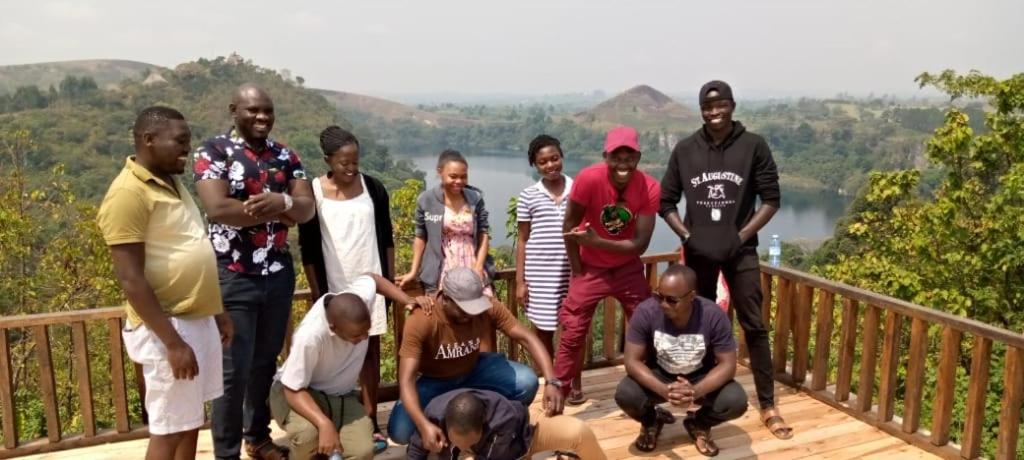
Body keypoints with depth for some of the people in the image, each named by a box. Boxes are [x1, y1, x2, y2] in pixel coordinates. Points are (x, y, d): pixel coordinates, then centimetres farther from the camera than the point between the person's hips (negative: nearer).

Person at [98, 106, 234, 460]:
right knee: (169, 430, 2)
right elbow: (131, 278, -21)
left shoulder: (171, 183, 11)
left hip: (198, 320, 9)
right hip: (168, 327, -9)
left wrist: (216, 311, 18)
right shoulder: (129, 193, -17)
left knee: (191, 422, 18)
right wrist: (172, 341, -23)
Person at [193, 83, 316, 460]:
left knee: (266, 362, 16)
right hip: (232, 277, -5)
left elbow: (307, 208, -1)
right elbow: (218, 209, -21)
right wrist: (278, 212, -15)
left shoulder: (285, 156, 9)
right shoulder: (213, 152, -6)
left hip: (279, 274, 5)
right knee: (234, 369, 0)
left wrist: (281, 201, -24)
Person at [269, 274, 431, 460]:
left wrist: (408, 301, -10)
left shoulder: (363, 294, -26)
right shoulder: (310, 337, -39)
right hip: (299, 392, -4)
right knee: (307, 432, -38)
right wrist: (325, 424, -42)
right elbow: (293, 391, -28)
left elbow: (372, 278, 0)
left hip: (341, 396, 5)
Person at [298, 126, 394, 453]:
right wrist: (317, 294, -6)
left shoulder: (373, 188, -2)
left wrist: (391, 279, 4)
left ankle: (370, 421, 17)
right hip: (334, 287, -1)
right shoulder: (311, 193, -7)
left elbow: (387, 238, 6)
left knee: (371, 351, 8)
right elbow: (308, 250, -4)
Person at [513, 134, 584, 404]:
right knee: (543, 330, 7)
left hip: (572, 271, 0)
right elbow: (523, 241, 4)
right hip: (539, 274, 0)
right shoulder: (528, 196, 1)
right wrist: (520, 281, 0)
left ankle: (575, 383, 23)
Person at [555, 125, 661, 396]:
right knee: (573, 332, 0)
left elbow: (640, 244, -20)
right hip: (591, 269, -2)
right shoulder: (589, 179, -26)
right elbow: (569, 226, -15)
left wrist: (597, 241, -31)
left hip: (628, 269, 2)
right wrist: (577, 272, -10)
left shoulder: (650, 188, -20)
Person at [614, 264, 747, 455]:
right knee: (625, 395, -29)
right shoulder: (645, 312, -25)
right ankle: (651, 421, 9)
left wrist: (696, 391, -37)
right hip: (658, 376, 0)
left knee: (737, 401, -27)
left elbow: (727, 364, -19)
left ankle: (700, 424, 9)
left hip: (701, 378, 0)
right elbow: (632, 361, -22)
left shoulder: (714, 316, -24)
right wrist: (664, 390, -39)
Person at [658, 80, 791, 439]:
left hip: (740, 250, -1)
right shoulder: (685, 150, 1)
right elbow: (666, 202, 4)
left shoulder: (753, 146, -4)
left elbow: (771, 199, -2)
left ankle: (768, 407, 10)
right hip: (698, 250, 2)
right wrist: (687, 236, -8)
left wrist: (741, 236, -11)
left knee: (754, 327, 0)